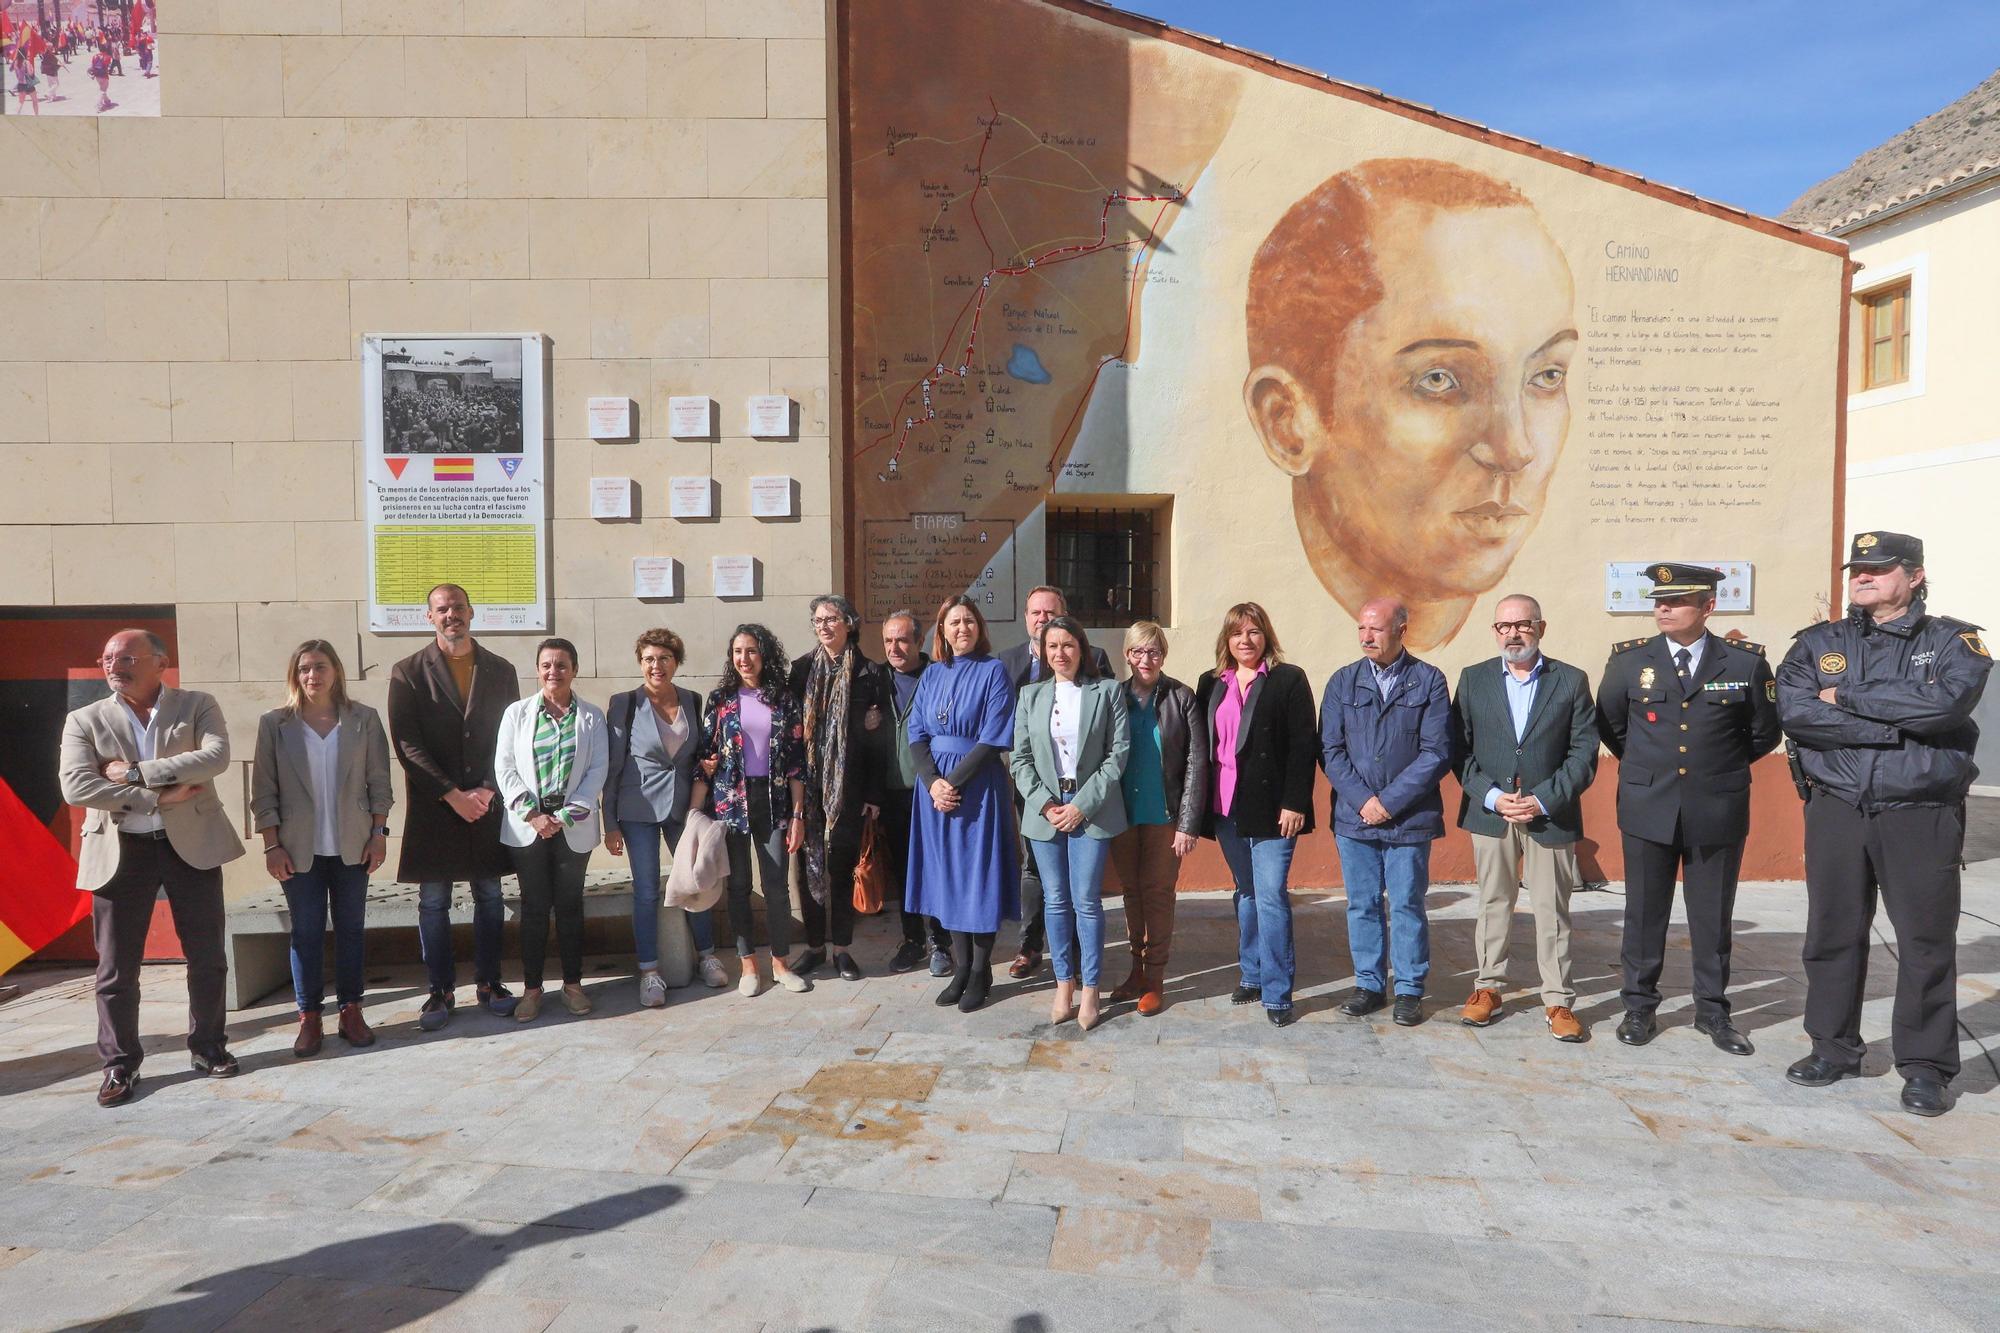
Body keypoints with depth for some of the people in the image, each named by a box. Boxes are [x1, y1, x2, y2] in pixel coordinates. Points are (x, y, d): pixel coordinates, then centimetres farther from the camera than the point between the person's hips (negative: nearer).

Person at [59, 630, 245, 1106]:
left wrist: (136, 772, -18)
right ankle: (120, 1063, 20)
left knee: (207, 956, 8)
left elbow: (216, 756, -16)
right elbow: (75, 787, -10)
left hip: (191, 844, 0)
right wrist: (159, 797, -16)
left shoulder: (197, 706, 2)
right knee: (116, 968, 6)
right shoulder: (84, 720, 3)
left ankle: (208, 1045, 26)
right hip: (120, 851, 0)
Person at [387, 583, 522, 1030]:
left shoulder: (500, 670, 7)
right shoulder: (408, 672, 0)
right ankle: (441, 990, 15)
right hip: (433, 806, -2)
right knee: (433, 902, 4)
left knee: (489, 897, 9)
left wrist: (487, 790, -8)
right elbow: (407, 744, -6)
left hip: (488, 803, 2)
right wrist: (452, 794, -13)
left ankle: (489, 982, 20)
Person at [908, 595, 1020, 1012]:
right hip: (935, 785, 5)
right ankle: (960, 968, 19)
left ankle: (981, 973, 13)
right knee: (947, 875, 8)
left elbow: (993, 739, -11)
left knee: (979, 875, 1)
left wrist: (954, 781, -15)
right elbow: (917, 735, 5)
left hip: (977, 786, -4)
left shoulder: (993, 671, -4)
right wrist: (932, 781, -10)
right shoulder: (932, 674, 10)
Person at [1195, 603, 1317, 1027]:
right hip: (1226, 808, 5)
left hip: (1271, 808, -5)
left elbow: (1303, 746, -7)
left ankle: (1276, 993, 2)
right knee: (1245, 893, 14)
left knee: (1271, 896, -5)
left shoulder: (1289, 679, -3)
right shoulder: (1210, 684, 11)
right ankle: (1251, 976, 25)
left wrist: (1295, 803, -13)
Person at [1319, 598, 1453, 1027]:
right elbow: (1330, 750, 2)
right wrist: (1362, 799, -10)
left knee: (1407, 906, 6)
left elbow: (1436, 753, -7)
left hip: (1409, 819, -2)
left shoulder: (1429, 681, -2)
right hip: (1354, 817, 3)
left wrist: (1389, 802, -11)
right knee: (1362, 906, 10)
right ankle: (1369, 985, 23)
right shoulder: (1343, 681, 5)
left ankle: (1409, 991, 19)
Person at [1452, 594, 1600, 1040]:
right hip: (1489, 813, 1)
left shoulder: (1572, 681, 1)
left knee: (1552, 912, 5)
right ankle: (1488, 988, 23)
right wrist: (1491, 796, -11)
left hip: (1551, 815, -1)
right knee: (1493, 904, 11)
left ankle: (1558, 1001, 14)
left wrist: (1544, 801, -13)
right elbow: (1460, 749, 1)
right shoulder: (1473, 679, 4)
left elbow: (1584, 753, -3)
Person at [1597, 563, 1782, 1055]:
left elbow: (1765, 733, 9)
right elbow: (1609, 726, 12)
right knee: (1644, 914, 9)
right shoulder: (1629, 660, -1)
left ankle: (1712, 1011, 25)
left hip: (1718, 811, 0)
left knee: (1713, 917, 10)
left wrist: (1720, 768, 13)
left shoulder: (1746, 662, -3)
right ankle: (1640, 1007, 21)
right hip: (1647, 809, 1)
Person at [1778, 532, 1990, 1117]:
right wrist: (1896, 725, -14)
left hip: (1923, 818, -2)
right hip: (1837, 812, 2)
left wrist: (1847, 699, -12)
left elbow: (1945, 701, -18)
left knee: (1927, 942, 3)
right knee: (1833, 934, 9)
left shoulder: (1953, 642, 3)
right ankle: (1833, 1047, 23)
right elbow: (1794, 710, -10)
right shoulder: (1818, 644, 7)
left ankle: (1925, 1066, 17)